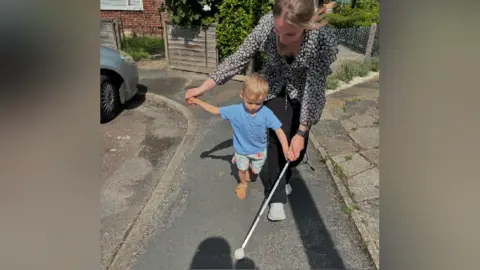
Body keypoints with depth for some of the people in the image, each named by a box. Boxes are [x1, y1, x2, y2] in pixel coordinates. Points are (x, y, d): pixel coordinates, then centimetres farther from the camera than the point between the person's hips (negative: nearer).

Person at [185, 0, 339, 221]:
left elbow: (314, 86, -32)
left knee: (296, 144, 7)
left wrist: (301, 132, -31)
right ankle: (277, 198, 4)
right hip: (275, 86, 1)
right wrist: (203, 88, -19)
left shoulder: (324, 38, -36)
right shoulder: (266, 24, -29)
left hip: (305, 91, 0)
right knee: (278, 136, -11)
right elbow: (238, 59, -20)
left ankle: (280, 180, 37)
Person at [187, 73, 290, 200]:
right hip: (241, 149, 0)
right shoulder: (235, 110, -27)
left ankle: (249, 175, 61)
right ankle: (243, 184, 55)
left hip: (259, 150, 0)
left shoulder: (267, 113, -30)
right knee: (242, 169, 24)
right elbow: (215, 110, -16)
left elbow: (279, 131, -28)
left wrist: (286, 150, -38)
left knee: (255, 171, 24)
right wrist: (197, 101, -19)